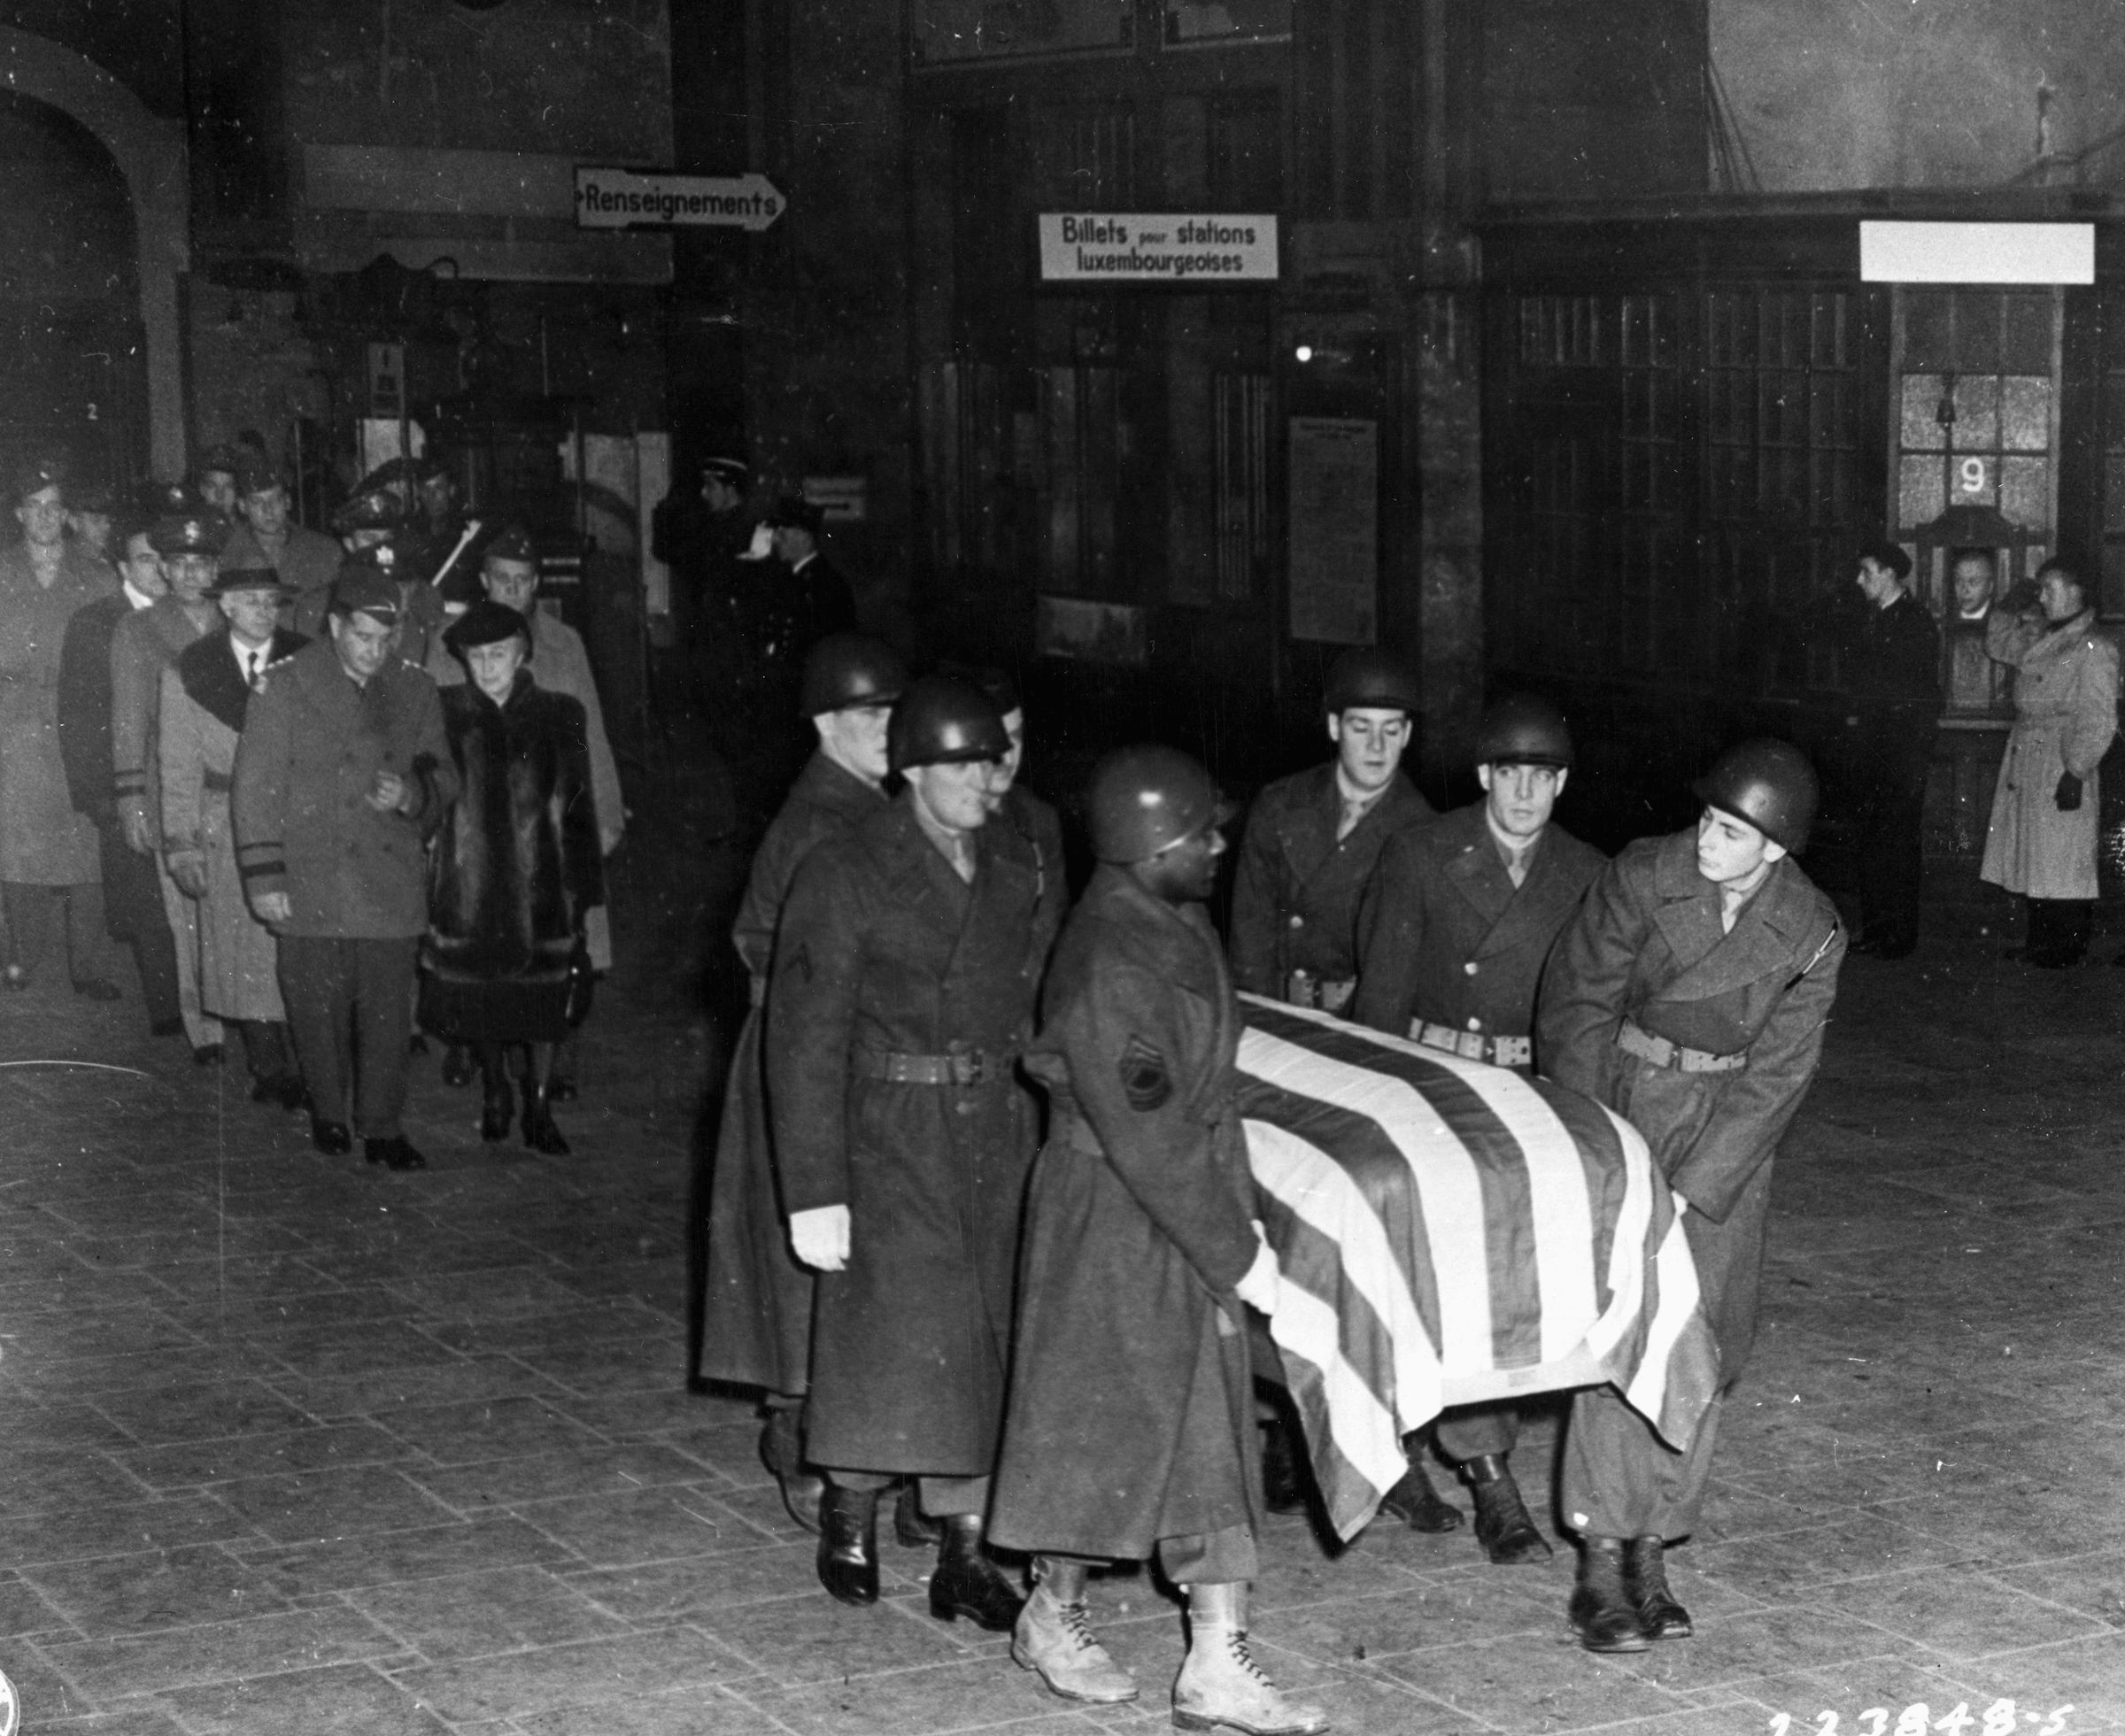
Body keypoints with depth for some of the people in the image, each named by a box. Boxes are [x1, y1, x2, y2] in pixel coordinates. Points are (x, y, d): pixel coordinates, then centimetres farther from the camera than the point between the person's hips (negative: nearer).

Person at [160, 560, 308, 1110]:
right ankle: (266, 1069, 14)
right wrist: (181, 843, -1)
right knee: (242, 956, 3)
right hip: (225, 829, 0)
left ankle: (301, 1073, 5)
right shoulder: (188, 671, 2)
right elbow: (179, 764, 4)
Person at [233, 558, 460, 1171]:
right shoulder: (285, 688, -3)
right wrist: (264, 877, -8)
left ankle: (383, 1129, 12)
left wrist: (412, 793, -9)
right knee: (319, 1009, 7)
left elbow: (444, 776, 15)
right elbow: (257, 787, -4)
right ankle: (328, 1115, 25)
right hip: (311, 884, -2)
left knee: (388, 1011, 1)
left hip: (392, 884, 2)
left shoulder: (415, 692, 7)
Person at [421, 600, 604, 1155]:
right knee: (477, 1000, 9)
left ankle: (538, 1106, 17)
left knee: (540, 1002, 4)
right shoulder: (446, 712, -1)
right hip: (467, 885, 0)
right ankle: (495, 1092, 32)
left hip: (539, 885, 0)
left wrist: (583, 889, 1)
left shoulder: (560, 715, 1)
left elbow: (578, 807, 3)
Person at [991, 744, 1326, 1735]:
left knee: (1210, 1431, 8)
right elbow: (1146, 1140, -25)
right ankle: (1052, 1617, 29)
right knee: (1099, 1422, 8)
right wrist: (1235, 1252, -19)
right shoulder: (1107, 966, -25)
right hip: (1113, 1220, -9)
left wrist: (1236, 1216, 14)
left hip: (1192, 1209, 9)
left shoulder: (1180, 926, 4)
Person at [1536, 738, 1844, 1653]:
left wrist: (1693, 1190, -15)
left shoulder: (1811, 934, -10)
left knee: (1705, 1348, 2)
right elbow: (1574, 1007, -8)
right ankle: (1600, 1561, -10)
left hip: (1729, 1131, 2)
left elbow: (1776, 1074, -9)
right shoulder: (1642, 877, -14)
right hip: (1624, 1104, -2)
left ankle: (1649, 1550, 12)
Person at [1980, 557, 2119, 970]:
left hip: (2061, 761, -8)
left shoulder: (2094, 648, -12)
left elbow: (2098, 719, -15)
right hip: (2025, 759, 8)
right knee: (2032, 857, 11)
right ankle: (2041, 940, 19)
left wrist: (2077, 771, -19)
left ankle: (2069, 948, 4)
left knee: (2061, 860, -3)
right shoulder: (2037, 637, 11)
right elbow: (1998, 647, 29)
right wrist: (2009, 609, 12)